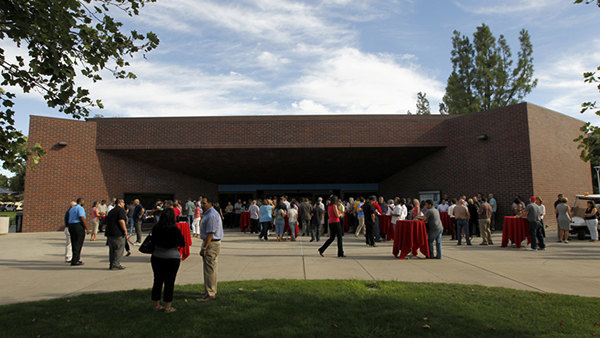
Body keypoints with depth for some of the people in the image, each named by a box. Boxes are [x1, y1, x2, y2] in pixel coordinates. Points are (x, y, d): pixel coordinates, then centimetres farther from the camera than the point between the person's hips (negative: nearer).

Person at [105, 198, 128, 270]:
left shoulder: (111, 211, 20)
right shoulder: (121, 210, -8)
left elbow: (107, 221, 26)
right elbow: (121, 221, -21)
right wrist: (125, 230, -16)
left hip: (109, 233, 8)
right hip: (118, 234, -8)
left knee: (112, 249, 13)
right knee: (119, 248, -2)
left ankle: (111, 264, 16)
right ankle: (116, 264, -6)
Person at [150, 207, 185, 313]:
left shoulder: (155, 229, -3)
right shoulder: (174, 230, -16)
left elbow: (153, 241, 10)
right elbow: (182, 244, -8)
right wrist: (181, 236, 8)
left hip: (156, 258, 5)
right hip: (172, 259, -4)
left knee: (157, 281, 15)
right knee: (169, 282, 5)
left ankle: (156, 305, 26)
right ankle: (167, 307, 12)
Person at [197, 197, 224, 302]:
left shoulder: (211, 216, -20)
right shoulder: (208, 214, 15)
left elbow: (210, 233, -24)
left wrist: (204, 248, -23)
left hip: (211, 244, -11)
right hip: (213, 243, 11)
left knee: (209, 270, -5)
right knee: (211, 269, 19)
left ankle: (209, 295, 2)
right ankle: (212, 291, 31)